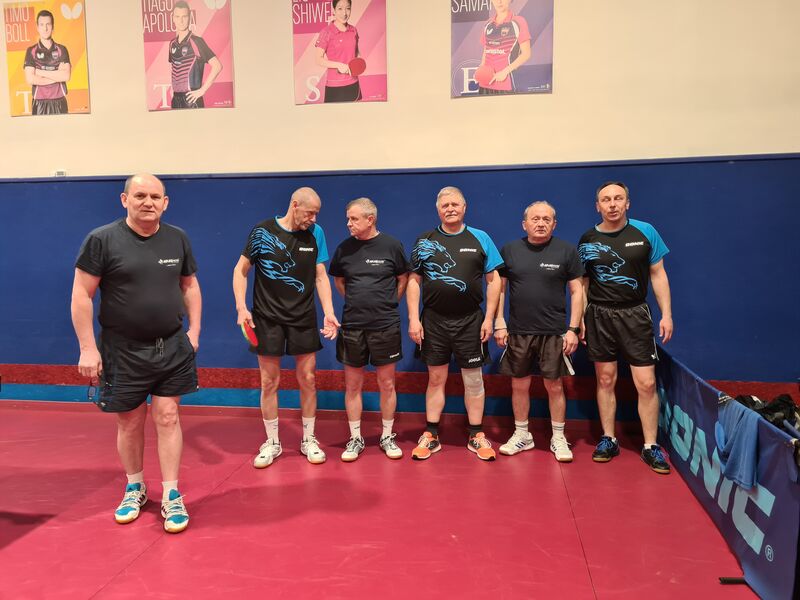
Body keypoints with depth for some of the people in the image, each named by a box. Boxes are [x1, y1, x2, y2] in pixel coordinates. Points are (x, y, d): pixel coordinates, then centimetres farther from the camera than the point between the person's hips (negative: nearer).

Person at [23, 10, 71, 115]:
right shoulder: (31, 51, 3)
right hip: (40, 103, -1)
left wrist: (40, 72, -8)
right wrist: (57, 75, -7)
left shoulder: (62, 50, 6)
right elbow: (30, 79, -8)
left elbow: (66, 76, -7)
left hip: (59, 102, 1)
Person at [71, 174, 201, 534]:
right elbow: (81, 295, -8)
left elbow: (190, 285, 13)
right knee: (129, 423, 11)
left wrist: (194, 330, 5)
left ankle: (171, 496, 15)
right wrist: (88, 348, -11)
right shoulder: (101, 240, -8)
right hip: (122, 351, -2)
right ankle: (135, 488, 33)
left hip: (172, 348, 2)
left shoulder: (178, 239, 3)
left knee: (167, 418, 3)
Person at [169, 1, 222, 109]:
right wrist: (173, 89, 10)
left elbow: (217, 66, -14)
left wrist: (202, 90, -14)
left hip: (191, 98, -6)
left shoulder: (197, 42, -8)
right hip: (176, 99, 6)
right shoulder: (172, 44, 10)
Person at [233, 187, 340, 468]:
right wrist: (241, 307, -11)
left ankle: (308, 440, 23)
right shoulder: (263, 231, -6)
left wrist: (329, 313, -5)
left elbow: (321, 276, 4)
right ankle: (272, 442, 22)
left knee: (307, 379, 6)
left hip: (304, 318, 2)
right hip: (268, 318, -2)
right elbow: (241, 270, 0)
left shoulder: (316, 233, 1)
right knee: (269, 382, 5)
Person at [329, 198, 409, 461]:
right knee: (352, 384, 7)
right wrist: (357, 303, 10)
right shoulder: (344, 248, 2)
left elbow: (403, 279, 8)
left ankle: (387, 437, 23)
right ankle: (355, 438, 21)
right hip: (352, 325, 2)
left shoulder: (391, 245, -4)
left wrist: (387, 304, 5)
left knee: (387, 383, 7)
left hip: (385, 325, -2)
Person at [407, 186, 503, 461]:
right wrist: (413, 319, -4)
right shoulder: (424, 241, 5)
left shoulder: (480, 239, 2)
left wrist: (489, 318, -4)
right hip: (433, 320, 1)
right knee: (435, 379, 9)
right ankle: (431, 436, 20)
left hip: (470, 321, -1)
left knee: (473, 379, 7)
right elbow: (414, 281, 4)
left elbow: (493, 280, 2)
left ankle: (477, 436, 20)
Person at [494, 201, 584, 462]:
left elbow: (577, 291, 1)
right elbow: (499, 287, 7)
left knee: (554, 385, 5)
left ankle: (558, 438, 21)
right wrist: (499, 323, 1)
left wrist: (573, 329, -5)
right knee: (519, 385, 10)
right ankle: (522, 435, 26)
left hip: (554, 332, -1)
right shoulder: (509, 250, 3)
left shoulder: (566, 251, -1)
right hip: (518, 332, 2)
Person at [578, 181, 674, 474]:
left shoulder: (645, 232, 0)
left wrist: (666, 314, -1)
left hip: (636, 315, -1)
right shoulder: (588, 239, 1)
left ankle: (650, 446, 12)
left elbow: (658, 274, 4)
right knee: (605, 380, 8)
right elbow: (582, 283, 7)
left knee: (646, 383, -2)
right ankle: (608, 440, 21)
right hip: (600, 316, 1)